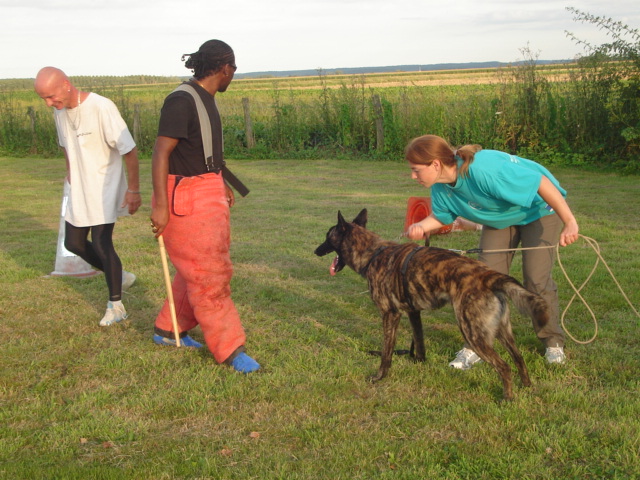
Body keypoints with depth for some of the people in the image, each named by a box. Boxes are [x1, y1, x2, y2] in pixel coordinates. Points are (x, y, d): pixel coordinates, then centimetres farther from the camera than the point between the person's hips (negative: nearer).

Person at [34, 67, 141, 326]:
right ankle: (119, 277, 31)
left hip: (105, 190, -8)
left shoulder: (101, 107, -23)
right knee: (74, 242, 10)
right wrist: (71, 173, 18)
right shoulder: (59, 111, 0)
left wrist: (133, 189, -16)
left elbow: (129, 150, -19)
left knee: (101, 245, -9)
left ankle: (115, 305, 8)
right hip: (79, 191, 8)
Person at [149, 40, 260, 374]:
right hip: (186, 197, -10)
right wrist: (160, 205, -25)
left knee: (199, 269, 17)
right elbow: (161, 151, -21)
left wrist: (221, 183, 30)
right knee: (208, 275, -4)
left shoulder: (206, 99, 10)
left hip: (209, 193, 10)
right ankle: (229, 350, 4)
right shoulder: (181, 101, -18)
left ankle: (168, 330, 32)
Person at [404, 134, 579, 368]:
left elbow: (542, 182, -38)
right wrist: (421, 226, -22)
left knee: (537, 279, -8)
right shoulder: (441, 187, -16)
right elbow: (441, 216, 1)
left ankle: (553, 342, 13)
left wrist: (569, 222, -36)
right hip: (501, 217, 6)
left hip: (540, 210, -6)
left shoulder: (483, 169, -42)